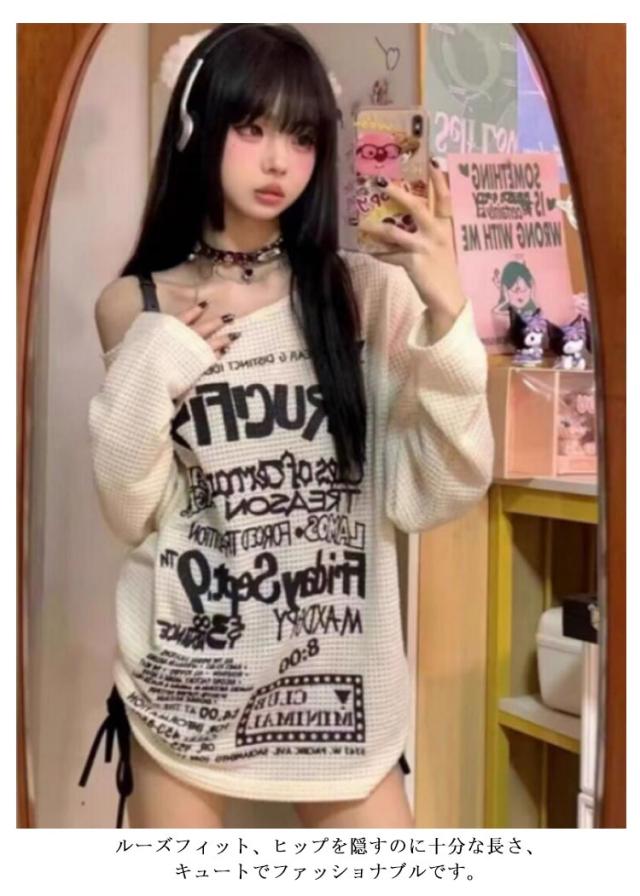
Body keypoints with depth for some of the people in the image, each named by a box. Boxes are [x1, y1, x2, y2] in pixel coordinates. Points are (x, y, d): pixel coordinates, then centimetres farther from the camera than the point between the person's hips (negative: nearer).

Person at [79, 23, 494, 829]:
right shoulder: (137, 306, 0)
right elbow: (132, 515, 1)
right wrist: (145, 375, -13)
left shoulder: (366, 293, -3)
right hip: (183, 678, 1)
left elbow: (436, 494, -9)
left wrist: (446, 317, -18)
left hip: (338, 677, 0)